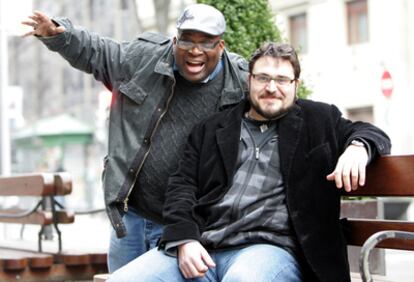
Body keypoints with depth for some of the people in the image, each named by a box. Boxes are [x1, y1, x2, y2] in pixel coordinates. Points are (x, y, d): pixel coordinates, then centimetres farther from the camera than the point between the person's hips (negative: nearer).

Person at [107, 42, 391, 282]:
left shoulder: (318, 120, 17)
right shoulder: (212, 129, 20)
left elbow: (372, 134, 18)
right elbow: (183, 183, 14)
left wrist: (357, 147, -9)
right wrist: (184, 238, -4)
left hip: (271, 248, -3)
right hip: (200, 248, 3)